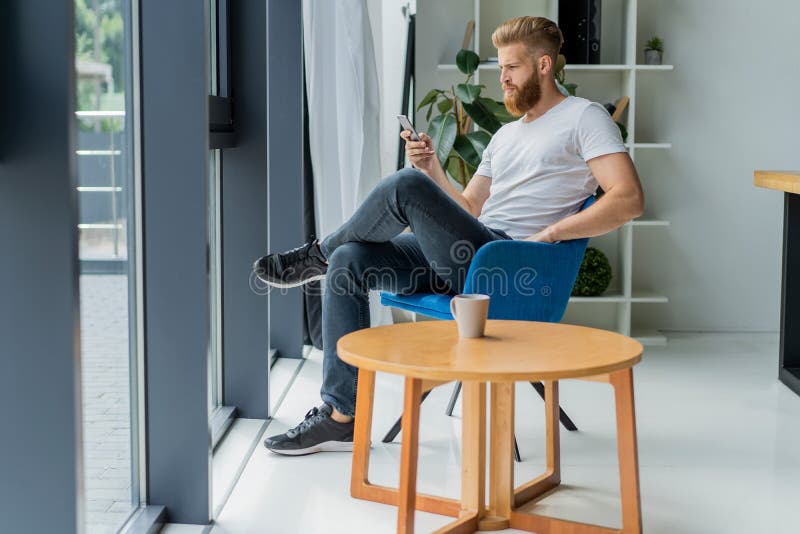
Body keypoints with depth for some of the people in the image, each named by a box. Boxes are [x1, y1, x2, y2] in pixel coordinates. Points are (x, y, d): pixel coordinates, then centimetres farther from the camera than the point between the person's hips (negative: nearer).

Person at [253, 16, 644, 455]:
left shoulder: (583, 117, 3)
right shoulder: (506, 136, 28)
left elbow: (629, 200, -10)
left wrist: (548, 234, -17)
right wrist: (432, 169, 8)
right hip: (466, 260, 8)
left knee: (405, 186, -26)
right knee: (349, 261, -10)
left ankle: (318, 255, 2)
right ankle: (341, 416, -9)